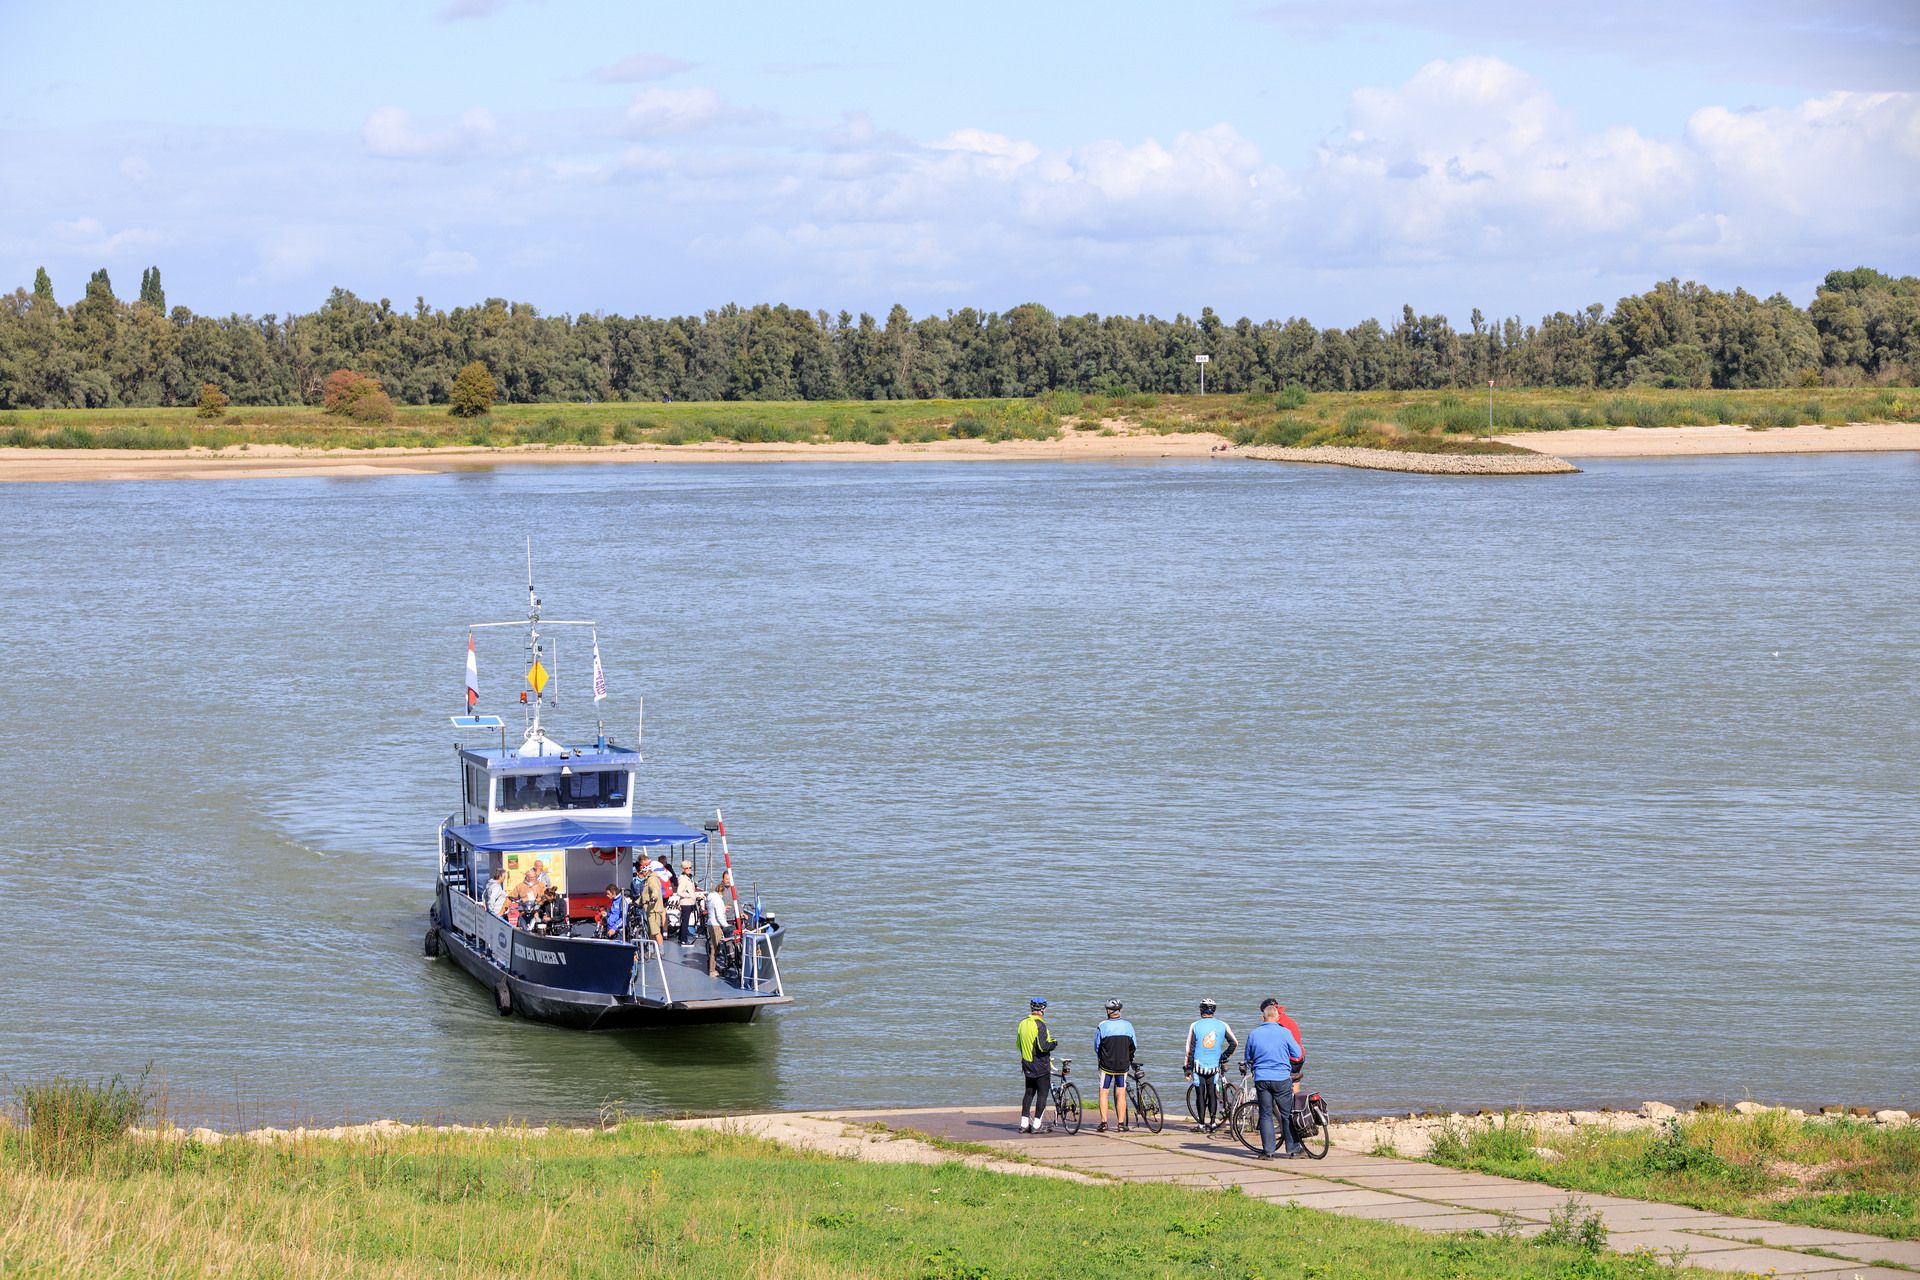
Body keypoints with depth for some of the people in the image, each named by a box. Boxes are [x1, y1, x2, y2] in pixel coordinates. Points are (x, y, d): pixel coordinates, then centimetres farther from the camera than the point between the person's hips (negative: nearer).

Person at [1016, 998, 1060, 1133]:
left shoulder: (1023, 1023, 5)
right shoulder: (1040, 1025, -19)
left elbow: (1018, 1043, 13)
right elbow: (1043, 1046, -24)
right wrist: (1054, 1043, -6)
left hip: (1027, 1065, 7)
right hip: (1041, 1066, -7)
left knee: (1029, 1093, 14)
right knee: (1042, 1094, 1)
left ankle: (1024, 1124, 13)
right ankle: (1036, 1125, -1)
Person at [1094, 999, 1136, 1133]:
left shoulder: (1102, 1027, -8)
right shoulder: (1128, 1026, -2)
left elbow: (1097, 1047, 1)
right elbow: (1133, 1046, 6)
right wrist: (1130, 1059, 24)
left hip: (1106, 1064, -2)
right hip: (1123, 1065, 2)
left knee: (1103, 1094, 7)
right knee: (1121, 1094, 7)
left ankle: (1104, 1122, 2)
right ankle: (1122, 1124, 5)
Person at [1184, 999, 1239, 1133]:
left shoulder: (1195, 1026, -5)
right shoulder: (1222, 1026, 1)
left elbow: (1190, 1049, -3)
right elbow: (1234, 1043, 6)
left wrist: (1188, 1069, 3)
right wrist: (1224, 1056, 19)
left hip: (1199, 1065, -2)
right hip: (1215, 1066, 2)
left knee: (1201, 1095, 5)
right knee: (1212, 1094, 11)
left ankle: (1202, 1124, 5)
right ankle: (1212, 1122, 10)